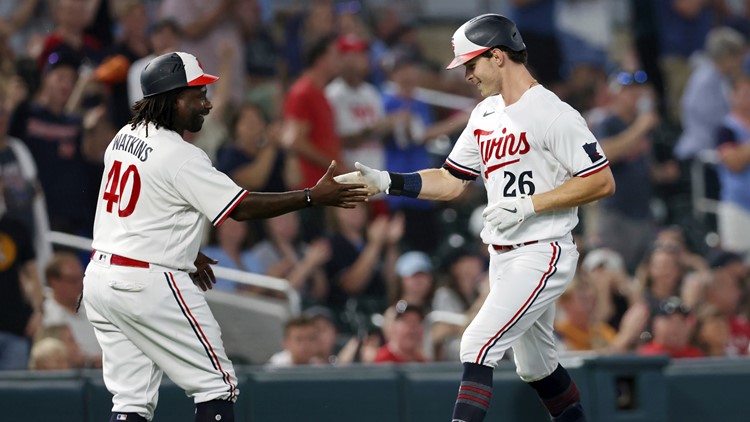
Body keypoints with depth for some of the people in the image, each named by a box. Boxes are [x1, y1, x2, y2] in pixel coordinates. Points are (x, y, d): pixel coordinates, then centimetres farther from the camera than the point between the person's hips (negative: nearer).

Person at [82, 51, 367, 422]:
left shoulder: (125, 137, 10)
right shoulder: (181, 158, -16)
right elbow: (241, 208, -16)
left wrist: (182, 253, 25)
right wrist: (313, 196, -14)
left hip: (99, 277, 8)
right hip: (149, 282, -8)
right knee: (216, 386, 1)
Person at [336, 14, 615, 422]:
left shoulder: (553, 114, -15)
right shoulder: (484, 115, 12)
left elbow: (602, 181, -18)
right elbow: (450, 182, 15)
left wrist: (529, 205, -22)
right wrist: (386, 182, 2)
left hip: (541, 254, -9)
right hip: (502, 258, 9)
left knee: (477, 346, -19)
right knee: (535, 366, 17)